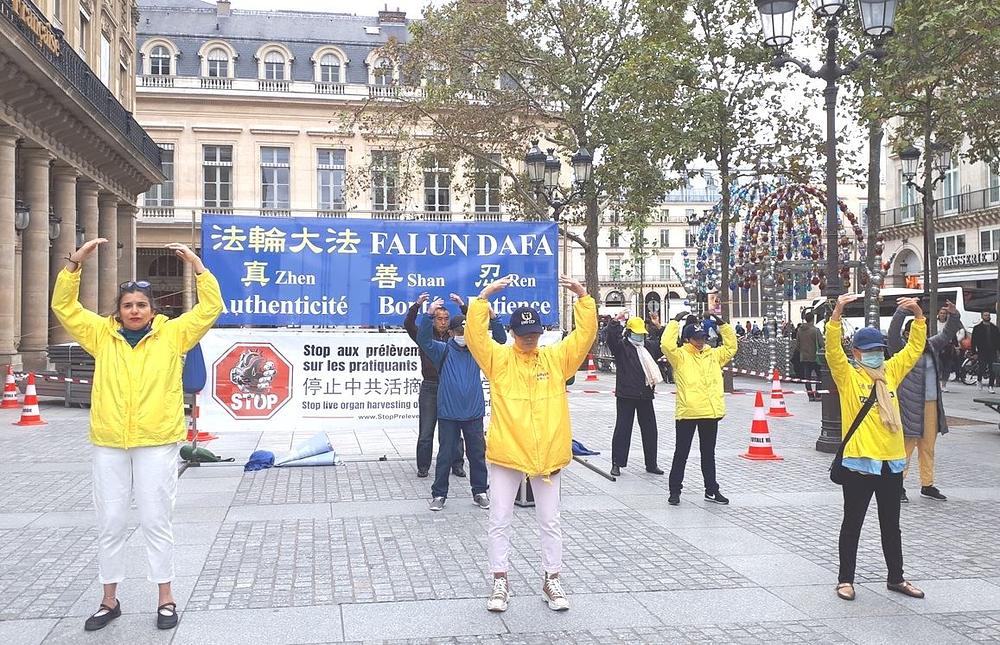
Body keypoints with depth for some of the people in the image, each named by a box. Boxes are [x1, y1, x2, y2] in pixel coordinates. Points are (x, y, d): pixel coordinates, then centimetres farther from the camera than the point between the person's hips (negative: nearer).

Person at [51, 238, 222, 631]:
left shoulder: (172, 334, 4)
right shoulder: (102, 335, 9)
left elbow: (210, 308, 0)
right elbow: (64, 306, 8)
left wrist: (196, 265, -6)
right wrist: (75, 263, -2)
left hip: (157, 443, -2)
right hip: (109, 444, 3)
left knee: (156, 521, 4)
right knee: (110, 523, 10)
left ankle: (166, 598, 16)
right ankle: (109, 600, 23)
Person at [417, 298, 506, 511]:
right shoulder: (443, 350, -3)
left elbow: (500, 340, -5)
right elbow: (423, 340, -18)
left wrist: (492, 317, -21)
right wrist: (429, 315, -33)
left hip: (474, 413, 2)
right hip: (448, 414, -2)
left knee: (477, 454, 10)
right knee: (445, 455, 4)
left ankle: (480, 492, 23)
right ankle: (439, 494, 15)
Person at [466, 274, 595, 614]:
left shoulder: (556, 357, 4)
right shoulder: (498, 358, -2)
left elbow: (585, 334, -2)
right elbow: (474, 335, -14)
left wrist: (583, 296, -12)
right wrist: (484, 297, -22)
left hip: (547, 453, 2)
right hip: (506, 452, -1)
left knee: (550, 521, 11)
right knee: (500, 521, 6)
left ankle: (551, 581, 23)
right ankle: (500, 582, 18)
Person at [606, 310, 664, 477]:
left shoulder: (649, 345, 12)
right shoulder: (621, 346, -5)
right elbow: (611, 337, -22)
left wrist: (658, 327, 4)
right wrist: (616, 321, -33)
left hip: (645, 395, 6)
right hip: (626, 395, -5)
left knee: (649, 429, 11)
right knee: (622, 429, -1)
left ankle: (651, 463, 22)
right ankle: (616, 463, 7)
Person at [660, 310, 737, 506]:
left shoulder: (713, 355, 13)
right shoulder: (680, 356, -4)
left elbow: (731, 347, 20)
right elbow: (666, 345, -20)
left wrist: (722, 324, 12)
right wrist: (675, 322, -13)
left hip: (711, 412, 5)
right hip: (687, 412, -5)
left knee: (708, 453, 15)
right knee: (681, 454, 4)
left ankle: (711, 490, 25)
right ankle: (675, 491, 12)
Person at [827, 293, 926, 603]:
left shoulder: (891, 372, 10)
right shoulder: (848, 376, -5)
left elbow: (914, 348, 11)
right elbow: (832, 349, -20)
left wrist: (918, 315, -2)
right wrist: (837, 313, -31)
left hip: (891, 461, 5)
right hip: (859, 462, -5)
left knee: (891, 525, 16)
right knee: (853, 522, 5)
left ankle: (896, 578, 29)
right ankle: (845, 579, 16)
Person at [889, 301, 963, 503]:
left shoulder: (931, 346, 14)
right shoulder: (902, 349, -6)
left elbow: (948, 332, 19)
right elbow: (893, 332, -22)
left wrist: (953, 315, 2)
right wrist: (903, 310, -29)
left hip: (932, 404, 7)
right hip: (910, 406, -7)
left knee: (928, 447, 13)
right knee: (907, 446, -6)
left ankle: (927, 485, 22)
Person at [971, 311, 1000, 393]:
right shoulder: (977, 328, 4)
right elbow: (973, 341, 1)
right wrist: (975, 352, -5)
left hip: (992, 352, 2)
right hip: (982, 352, -2)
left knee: (992, 370, -4)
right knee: (982, 368, -5)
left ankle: (991, 386, 1)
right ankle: (979, 380, 23)